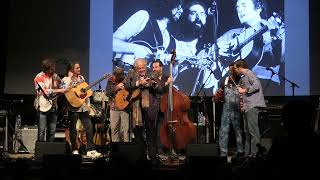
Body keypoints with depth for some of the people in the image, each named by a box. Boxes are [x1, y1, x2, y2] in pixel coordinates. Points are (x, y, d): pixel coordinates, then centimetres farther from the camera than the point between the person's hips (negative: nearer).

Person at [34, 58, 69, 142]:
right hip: (43, 106, -6)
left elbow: (62, 86, 13)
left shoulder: (55, 76, 10)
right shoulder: (39, 77, -8)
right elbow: (45, 91, -18)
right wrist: (59, 90, -19)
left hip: (53, 106, 6)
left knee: (52, 130, 8)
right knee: (42, 130, -4)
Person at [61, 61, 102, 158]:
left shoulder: (81, 78, 14)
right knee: (73, 130, 5)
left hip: (83, 107, 5)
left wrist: (88, 104, 11)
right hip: (73, 108, -5)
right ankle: (74, 150, 18)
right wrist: (70, 77, -16)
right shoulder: (65, 79, -2)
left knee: (89, 128, -3)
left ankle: (91, 150, 1)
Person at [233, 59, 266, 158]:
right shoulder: (243, 78, 23)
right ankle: (247, 153, 16)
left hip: (252, 106, -10)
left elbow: (256, 85, -19)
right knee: (247, 131, 11)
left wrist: (244, 90, -15)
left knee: (253, 129, -12)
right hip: (247, 107, 10)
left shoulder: (249, 74, -6)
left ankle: (255, 153, -12)